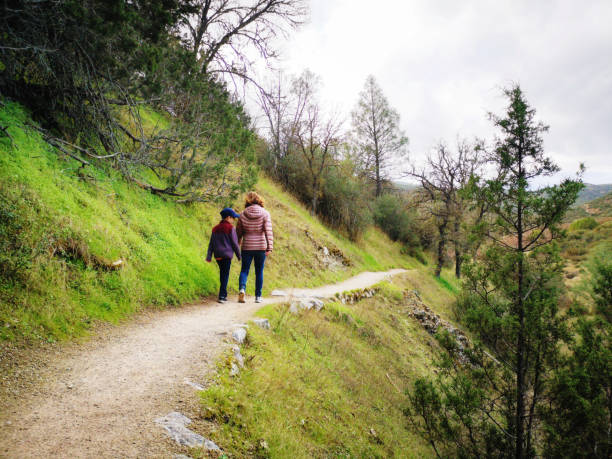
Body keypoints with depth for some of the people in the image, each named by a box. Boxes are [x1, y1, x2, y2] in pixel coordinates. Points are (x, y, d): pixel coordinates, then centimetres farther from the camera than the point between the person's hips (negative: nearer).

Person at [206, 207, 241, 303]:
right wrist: (239, 255, 4)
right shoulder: (230, 228, -5)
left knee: (222, 273, 17)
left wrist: (209, 257, 10)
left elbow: (211, 244, 11)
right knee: (225, 275, -3)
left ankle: (224, 294, 23)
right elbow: (235, 243, -5)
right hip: (227, 255, -6)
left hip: (217, 256, 6)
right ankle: (222, 296, -8)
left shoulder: (215, 229, 14)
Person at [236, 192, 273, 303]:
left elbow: (239, 232, 6)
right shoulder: (265, 214, -5)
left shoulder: (243, 215, -1)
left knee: (244, 270, 9)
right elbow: (268, 231, -13)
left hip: (247, 247, 0)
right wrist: (270, 247, -15)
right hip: (261, 247, 0)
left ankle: (242, 288, -17)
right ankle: (258, 296, 15)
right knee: (259, 272, 11)